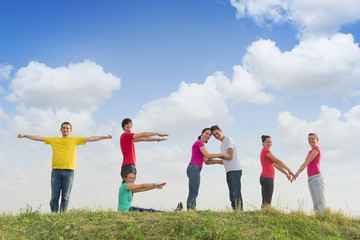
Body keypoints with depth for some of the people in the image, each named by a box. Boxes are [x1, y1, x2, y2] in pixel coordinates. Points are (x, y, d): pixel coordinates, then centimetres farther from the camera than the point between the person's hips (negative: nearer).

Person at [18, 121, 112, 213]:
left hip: (68, 171, -1)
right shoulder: (54, 140, 16)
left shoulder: (75, 140, 12)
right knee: (54, 197, -1)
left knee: (65, 197, -1)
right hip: (56, 171, 1)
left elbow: (90, 138, 6)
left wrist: (105, 137, 0)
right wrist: (24, 135, 17)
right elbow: (39, 138, 19)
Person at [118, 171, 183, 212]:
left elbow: (143, 189, 15)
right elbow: (142, 186, -8)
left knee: (150, 211, 1)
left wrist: (155, 186, 7)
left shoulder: (129, 189, 20)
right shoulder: (125, 185, -7)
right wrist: (155, 184, -5)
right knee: (150, 211, -11)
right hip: (126, 210, -9)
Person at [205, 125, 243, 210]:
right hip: (229, 171, 10)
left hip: (235, 170, -9)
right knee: (232, 195, 7)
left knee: (236, 194, -13)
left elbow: (230, 157, -13)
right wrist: (213, 161, 13)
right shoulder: (222, 145, 24)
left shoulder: (228, 140, -4)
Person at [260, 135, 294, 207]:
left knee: (264, 203, 9)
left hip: (263, 177, 10)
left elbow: (276, 165, 23)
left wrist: (286, 173, 22)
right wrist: (289, 170, -6)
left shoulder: (263, 152, 21)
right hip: (268, 178, -10)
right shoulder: (266, 151, -7)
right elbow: (277, 161, -8)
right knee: (267, 203, -10)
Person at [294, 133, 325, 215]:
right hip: (310, 179, 9)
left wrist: (298, 172, -20)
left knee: (321, 202, -13)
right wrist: (296, 173, 15)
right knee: (316, 204, 3)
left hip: (316, 177, -9)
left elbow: (308, 161, -14)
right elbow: (304, 164, 23)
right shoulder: (310, 152, 23)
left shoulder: (316, 149, -4)